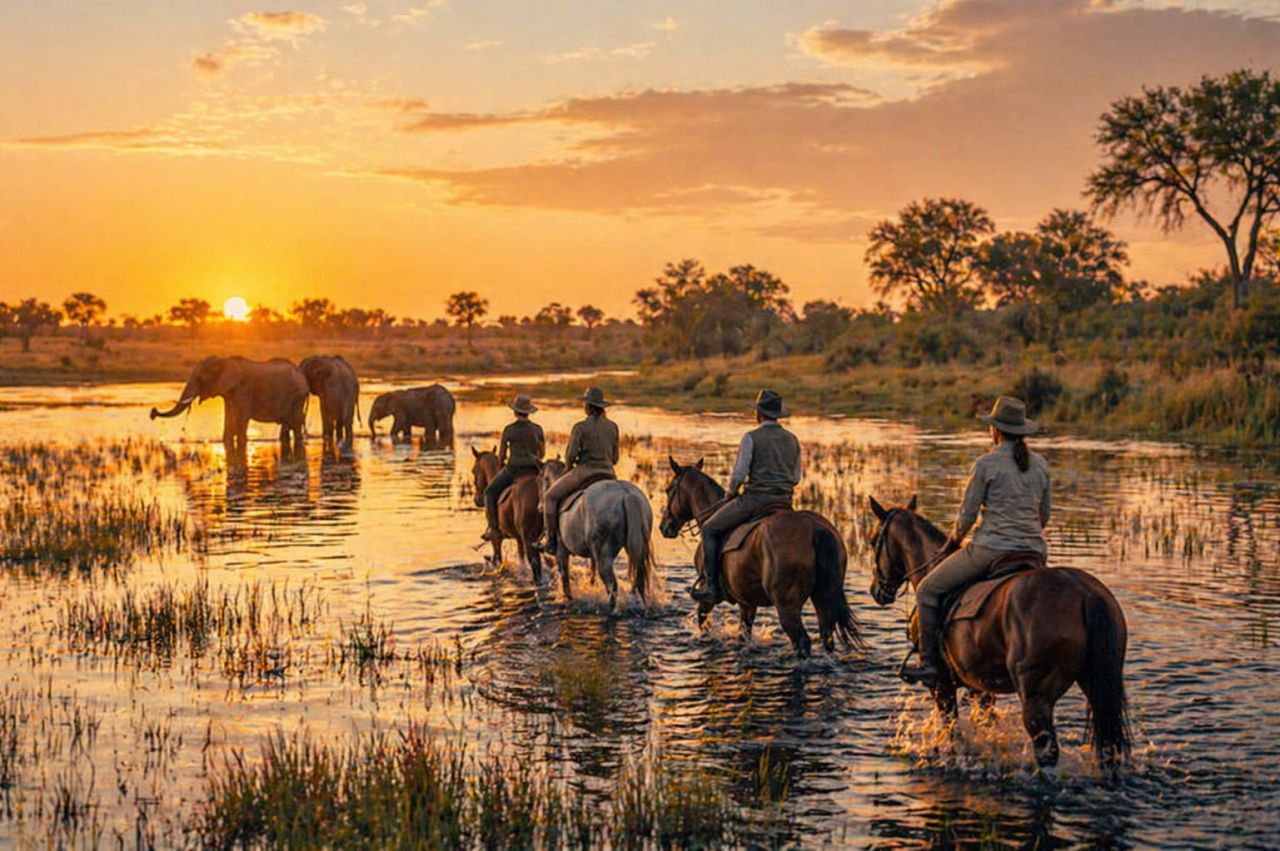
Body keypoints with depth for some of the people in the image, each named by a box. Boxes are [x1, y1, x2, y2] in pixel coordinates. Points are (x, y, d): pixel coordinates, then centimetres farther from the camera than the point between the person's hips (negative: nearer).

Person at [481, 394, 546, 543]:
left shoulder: (509, 430, -7)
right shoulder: (537, 429, 2)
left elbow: (501, 454, 0)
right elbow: (542, 452, 11)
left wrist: (501, 466, 20)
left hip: (512, 469, -3)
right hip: (533, 470, 3)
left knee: (490, 493, 13)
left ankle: (493, 528, 1)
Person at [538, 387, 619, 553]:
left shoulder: (580, 427, -11)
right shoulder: (613, 426, 5)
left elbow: (570, 455, -12)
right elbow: (614, 457, 9)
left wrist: (568, 466, 9)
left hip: (584, 471, -5)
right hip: (608, 474, 5)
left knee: (550, 496, 14)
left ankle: (552, 541, 9)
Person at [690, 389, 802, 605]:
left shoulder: (751, 437, -9)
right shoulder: (792, 440, 10)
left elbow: (738, 475, -12)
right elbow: (797, 477, 16)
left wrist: (731, 493, 6)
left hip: (754, 498, -6)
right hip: (784, 502, 6)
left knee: (710, 530, 8)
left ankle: (710, 584, 1)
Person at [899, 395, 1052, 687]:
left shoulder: (986, 465, -9)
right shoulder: (1040, 465, 8)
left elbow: (966, 516, -6)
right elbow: (1044, 515, 16)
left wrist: (953, 541, 13)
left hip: (990, 549, -6)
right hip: (1035, 553, 6)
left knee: (928, 590, 10)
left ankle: (929, 664, 8)